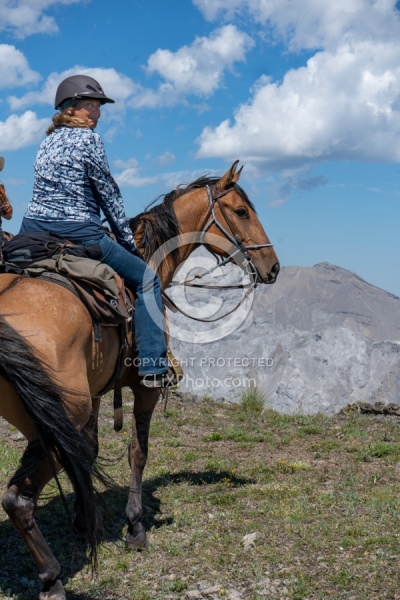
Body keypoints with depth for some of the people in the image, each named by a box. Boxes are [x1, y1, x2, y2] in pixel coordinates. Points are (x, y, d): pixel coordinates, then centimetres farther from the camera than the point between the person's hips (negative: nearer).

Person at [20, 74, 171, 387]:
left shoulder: (48, 141, 15)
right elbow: (109, 196, -4)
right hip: (77, 233, -7)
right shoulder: (88, 138, -7)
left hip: (32, 231, 7)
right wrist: (128, 240, 7)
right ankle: (153, 368, 1)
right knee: (147, 280, 5)